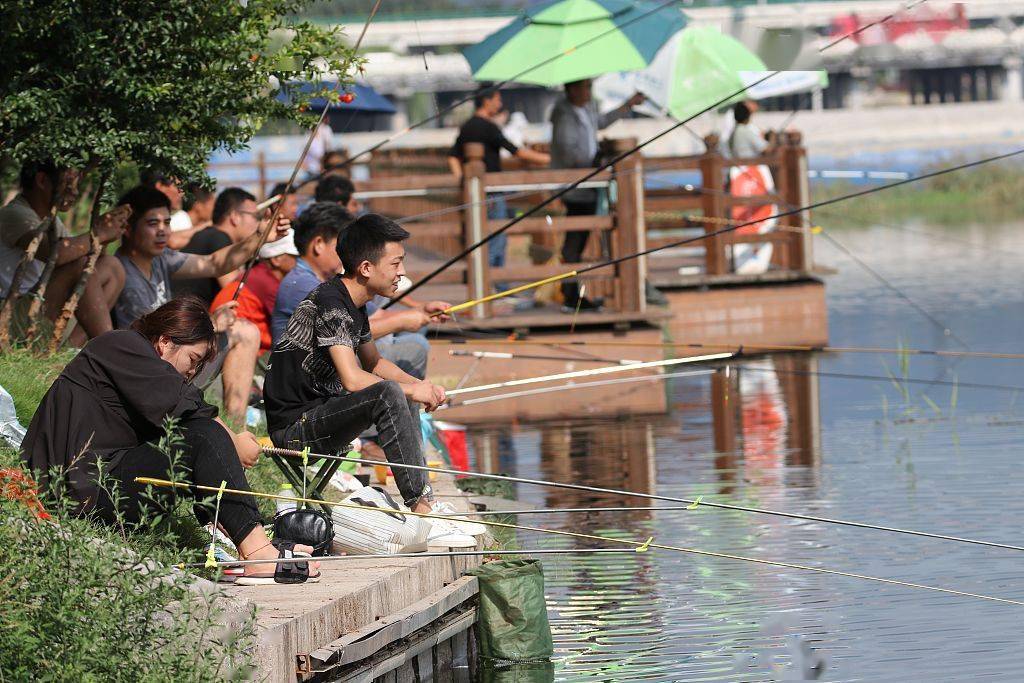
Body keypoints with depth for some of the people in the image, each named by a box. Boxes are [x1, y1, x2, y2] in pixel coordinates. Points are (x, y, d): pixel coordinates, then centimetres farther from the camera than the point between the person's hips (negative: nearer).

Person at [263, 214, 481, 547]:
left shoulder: (353, 304, 13)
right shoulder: (330, 303, -18)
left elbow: (374, 363, 27)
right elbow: (353, 379, -26)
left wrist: (420, 385, 10)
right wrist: (411, 391, -12)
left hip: (318, 413, 11)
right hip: (294, 427, -11)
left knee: (400, 391, 18)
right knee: (388, 394, -28)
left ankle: (425, 500, 11)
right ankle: (421, 512, -28)